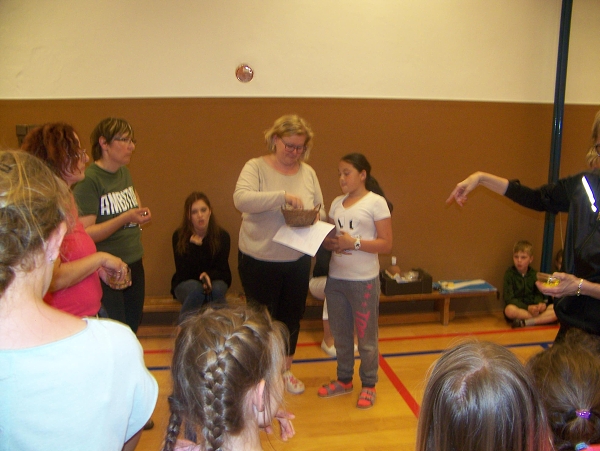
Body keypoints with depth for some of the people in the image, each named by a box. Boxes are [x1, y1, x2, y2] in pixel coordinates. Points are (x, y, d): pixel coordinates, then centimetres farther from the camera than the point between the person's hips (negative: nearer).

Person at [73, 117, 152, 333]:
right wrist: (124, 218, -29)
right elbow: (84, 233, -22)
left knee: (132, 330, 15)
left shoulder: (125, 173, 8)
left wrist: (140, 215, 7)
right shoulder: (88, 180, -16)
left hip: (134, 265, 7)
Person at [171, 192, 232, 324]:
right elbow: (183, 273, -18)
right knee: (196, 289, -35)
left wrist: (209, 275, -31)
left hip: (215, 280, 1)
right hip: (185, 284, -1)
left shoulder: (222, 236, -12)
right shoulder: (179, 236, -14)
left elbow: (223, 270, -9)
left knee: (217, 289, -34)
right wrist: (194, 246, -30)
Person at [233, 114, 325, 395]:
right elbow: (241, 199, -26)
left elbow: (320, 210, 10)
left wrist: (316, 216, -14)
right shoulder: (256, 167, -9)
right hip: (259, 260, -4)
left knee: (292, 317, 17)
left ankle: (286, 370, 38)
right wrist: (282, 195, -33)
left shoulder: (308, 172, 4)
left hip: (297, 260, 4)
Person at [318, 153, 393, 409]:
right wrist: (331, 244, -11)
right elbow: (329, 237, 12)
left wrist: (354, 243, -19)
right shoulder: (337, 203, 11)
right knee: (340, 333, 14)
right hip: (335, 278, 6)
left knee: (366, 335, 5)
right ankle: (344, 380, 31)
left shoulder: (376, 202, -6)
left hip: (364, 280, -5)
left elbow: (386, 245, -10)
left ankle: (368, 385, 22)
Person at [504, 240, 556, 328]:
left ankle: (525, 322, -29)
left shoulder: (534, 274, 9)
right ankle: (542, 319, -21)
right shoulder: (509, 274, -5)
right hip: (518, 308, -4)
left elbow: (539, 294, 7)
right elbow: (509, 299, -11)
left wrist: (541, 303, -17)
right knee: (510, 310, -38)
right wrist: (527, 307, -22)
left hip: (534, 308, 4)